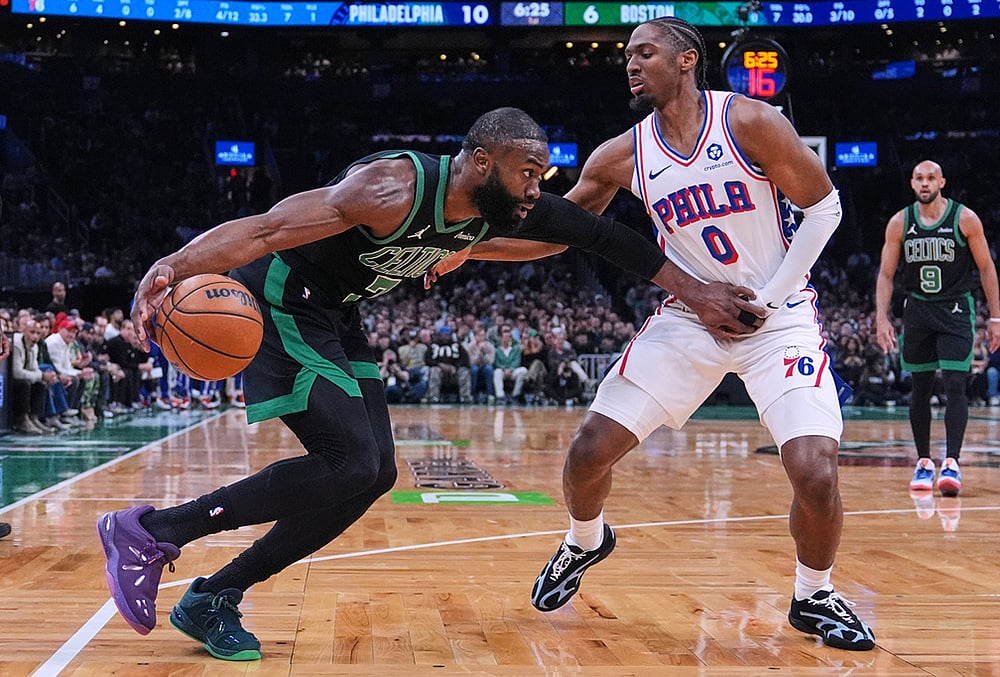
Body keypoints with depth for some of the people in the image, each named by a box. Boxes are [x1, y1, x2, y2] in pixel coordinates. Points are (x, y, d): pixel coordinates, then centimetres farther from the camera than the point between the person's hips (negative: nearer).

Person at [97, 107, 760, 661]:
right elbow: (268, 228, -35)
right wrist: (176, 267, -49)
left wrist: (698, 292, 7)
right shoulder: (397, 189, -29)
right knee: (350, 463, -20)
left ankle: (214, 599, 8)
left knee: (375, 474, 3)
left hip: (337, 316, 9)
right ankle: (149, 531, -11)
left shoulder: (504, 208, -5)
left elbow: (598, 233, 6)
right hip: (282, 302, -9)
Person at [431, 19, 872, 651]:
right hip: (691, 315, 4)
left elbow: (824, 205, -8)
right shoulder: (624, 155, -2)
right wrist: (467, 246, -2)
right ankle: (585, 542, 32)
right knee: (590, 450, -3)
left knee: (815, 470, -21)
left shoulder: (750, 121, -14)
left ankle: (814, 597, 9)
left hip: (778, 315, -3)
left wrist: (767, 298, -13)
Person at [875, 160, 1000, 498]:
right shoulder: (900, 223, -1)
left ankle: (951, 464, -16)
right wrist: (882, 318, -7)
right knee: (919, 389, 7)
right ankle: (923, 463, 18)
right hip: (917, 310, 3)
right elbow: (886, 274, 4)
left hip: (956, 309, -3)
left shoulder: (965, 219, -7)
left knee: (955, 385, -13)